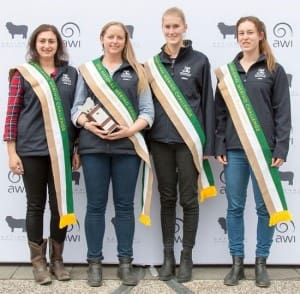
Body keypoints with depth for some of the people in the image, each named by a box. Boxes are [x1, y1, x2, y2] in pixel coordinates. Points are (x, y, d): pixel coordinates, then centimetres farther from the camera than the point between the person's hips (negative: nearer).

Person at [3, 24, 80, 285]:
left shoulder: (71, 73, 8)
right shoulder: (23, 73, 1)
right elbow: (12, 112, -1)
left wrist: (78, 148, 8)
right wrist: (12, 151, -6)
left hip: (61, 150, 2)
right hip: (31, 149, -2)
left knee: (60, 204, 7)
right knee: (36, 205, 6)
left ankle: (57, 259, 22)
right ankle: (38, 262, 20)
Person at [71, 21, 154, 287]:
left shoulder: (136, 71, 10)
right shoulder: (87, 70, 11)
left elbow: (148, 110, 3)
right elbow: (77, 108, 8)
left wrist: (130, 130, -13)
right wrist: (87, 124, -13)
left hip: (127, 145, 0)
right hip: (94, 145, 0)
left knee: (125, 205, 5)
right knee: (96, 205, 4)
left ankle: (125, 263, 14)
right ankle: (94, 263, 14)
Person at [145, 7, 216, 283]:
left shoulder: (200, 61, 1)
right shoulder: (153, 64, 8)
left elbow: (208, 103, 0)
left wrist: (207, 143, -3)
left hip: (189, 139, -2)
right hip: (160, 140, 2)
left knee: (189, 199, 3)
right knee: (167, 198, 9)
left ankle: (187, 256, 16)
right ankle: (168, 255, 19)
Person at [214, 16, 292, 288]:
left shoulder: (274, 70, 3)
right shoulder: (227, 71, 11)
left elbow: (283, 113, -1)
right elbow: (220, 112, 10)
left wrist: (281, 149, -8)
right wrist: (219, 146, 3)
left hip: (264, 149, -2)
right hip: (234, 149, 3)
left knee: (265, 207, 3)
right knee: (235, 207, 6)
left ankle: (261, 263, 16)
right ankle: (237, 262, 17)